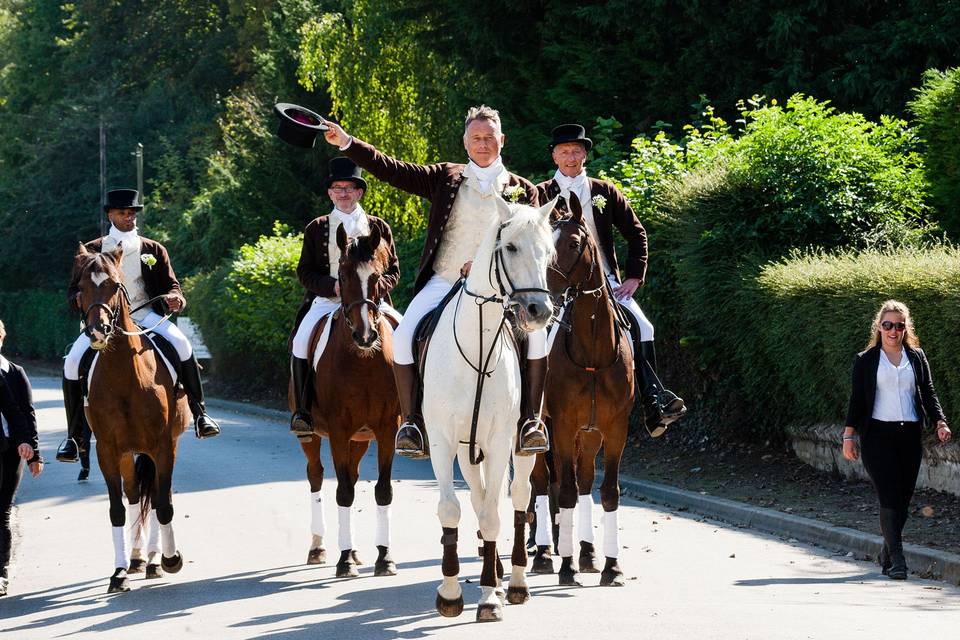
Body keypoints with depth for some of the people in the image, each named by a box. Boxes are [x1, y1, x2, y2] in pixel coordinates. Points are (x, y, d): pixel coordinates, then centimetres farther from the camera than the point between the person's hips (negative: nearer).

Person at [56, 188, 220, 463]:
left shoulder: (154, 250, 11)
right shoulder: (92, 250, 10)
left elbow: (171, 286, 11)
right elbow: (73, 291, 11)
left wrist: (175, 299, -13)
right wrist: (78, 298, -15)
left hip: (144, 315, 0)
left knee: (181, 344, -28)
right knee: (73, 362, -23)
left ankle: (199, 412, -19)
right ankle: (74, 435, -12)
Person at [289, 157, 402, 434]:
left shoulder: (378, 227, 13)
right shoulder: (316, 229, 11)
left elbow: (393, 270, 11)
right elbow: (305, 271, 6)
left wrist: (377, 286, -12)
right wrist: (333, 286, -13)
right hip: (326, 300, 0)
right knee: (301, 338, -26)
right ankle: (302, 409, -19)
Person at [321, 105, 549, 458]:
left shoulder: (523, 190, 10)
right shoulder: (446, 178, 12)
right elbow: (392, 170, 6)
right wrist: (346, 143, -4)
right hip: (443, 281, 1)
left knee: (535, 331, -26)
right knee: (404, 335, -22)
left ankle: (530, 419, -15)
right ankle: (411, 421, -12)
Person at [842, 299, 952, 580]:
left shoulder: (916, 357, 13)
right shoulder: (866, 360, 6)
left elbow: (928, 393, 12)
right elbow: (857, 399, 5)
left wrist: (939, 422, -3)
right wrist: (849, 435, -2)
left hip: (910, 434, 3)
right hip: (878, 434, -3)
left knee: (903, 497, 4)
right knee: (889, 497, -12)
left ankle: (887, 555, 18)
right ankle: (896, 558, -14)